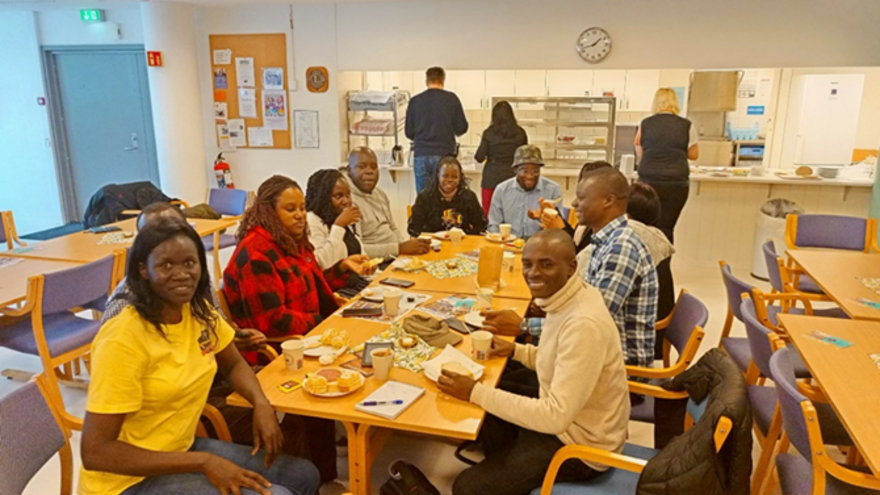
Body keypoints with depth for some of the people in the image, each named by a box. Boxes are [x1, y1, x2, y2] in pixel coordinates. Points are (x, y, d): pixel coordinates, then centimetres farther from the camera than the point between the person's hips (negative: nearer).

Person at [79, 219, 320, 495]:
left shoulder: (200, 312, -5)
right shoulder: (123, 340, -25)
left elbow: (234, 365, 13)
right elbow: (95, 452, -24)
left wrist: (261, 404, -8)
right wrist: (202, 462, -26)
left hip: (184, 448, 7)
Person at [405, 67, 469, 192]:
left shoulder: (415, 101, 3)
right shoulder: (451, 99, 0)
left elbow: (408, 132, 8)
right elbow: (461, 128, 3)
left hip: (421, 155, 1)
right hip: (444, 154, -1)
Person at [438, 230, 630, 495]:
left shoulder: (584, 324, -32)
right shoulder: (566, 298, -4)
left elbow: (556, 416, -32)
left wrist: (475, 391, -29)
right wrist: (516, 350, 2)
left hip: (579, 444, -9)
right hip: (566, 420, 9)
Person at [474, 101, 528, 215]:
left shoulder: (489, 133, -6)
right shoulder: (520, 133, -1)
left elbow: (480, 157, -3)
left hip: (492, 177, -2)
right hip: (513, 177, 2)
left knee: (488, 215, 5)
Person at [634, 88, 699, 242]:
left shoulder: (645, 124, 5)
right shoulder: (686, 126, 4)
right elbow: (693, 154, 13)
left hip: (648, 181, 0)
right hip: (676, 183, 0)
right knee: (666, 228, 2)